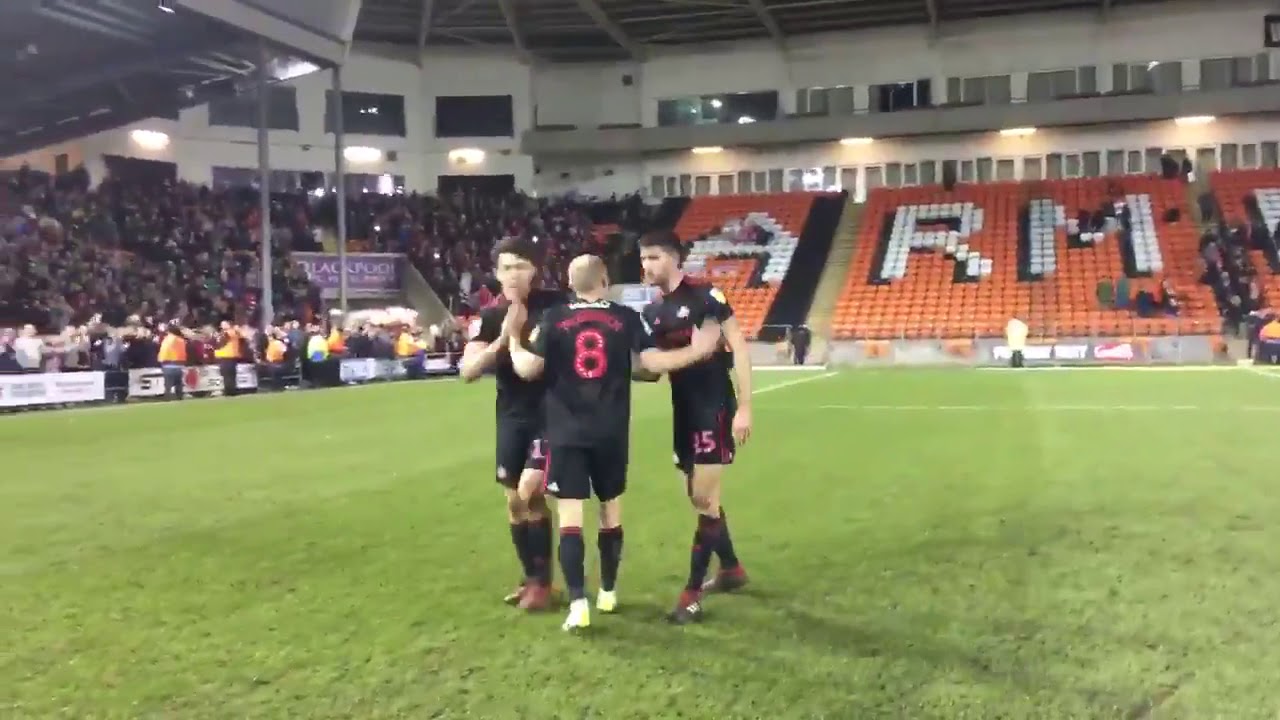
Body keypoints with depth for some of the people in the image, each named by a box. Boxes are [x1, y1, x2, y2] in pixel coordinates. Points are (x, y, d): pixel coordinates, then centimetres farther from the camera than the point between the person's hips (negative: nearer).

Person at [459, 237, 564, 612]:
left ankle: (543, 582, 3)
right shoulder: (492, 316, 0)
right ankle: (531, 577, 26)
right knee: (514, 500, 9)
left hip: (551, 411, -4)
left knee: (530, 492, -13)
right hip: (512, 416, 5)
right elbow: (466, 371, -10)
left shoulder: (555, 304, -9)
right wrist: (502, 339, -22)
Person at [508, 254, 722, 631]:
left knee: (570, 517, -1)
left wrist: (513, 340, 16)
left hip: (567, 433, -1)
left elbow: (528, 370, -3)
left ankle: (578, 603, -9)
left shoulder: (554, 318, -1)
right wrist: (698, 350, 7)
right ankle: (608, 592, 27)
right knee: (611, 510, 16)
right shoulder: (626, 318, 0)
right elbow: (652, 362, -5)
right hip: (611, 432, 1)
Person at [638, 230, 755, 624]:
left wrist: (745, 407, -16)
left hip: (714, 409, -8)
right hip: (683, 411, 8)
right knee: (700, 496, 15)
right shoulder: (652, 311, 9)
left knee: (704, 498, -6)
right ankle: (731, 568, 34)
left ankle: (693, 593, 0)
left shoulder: (705, 295, -12)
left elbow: (738, 346, -13)